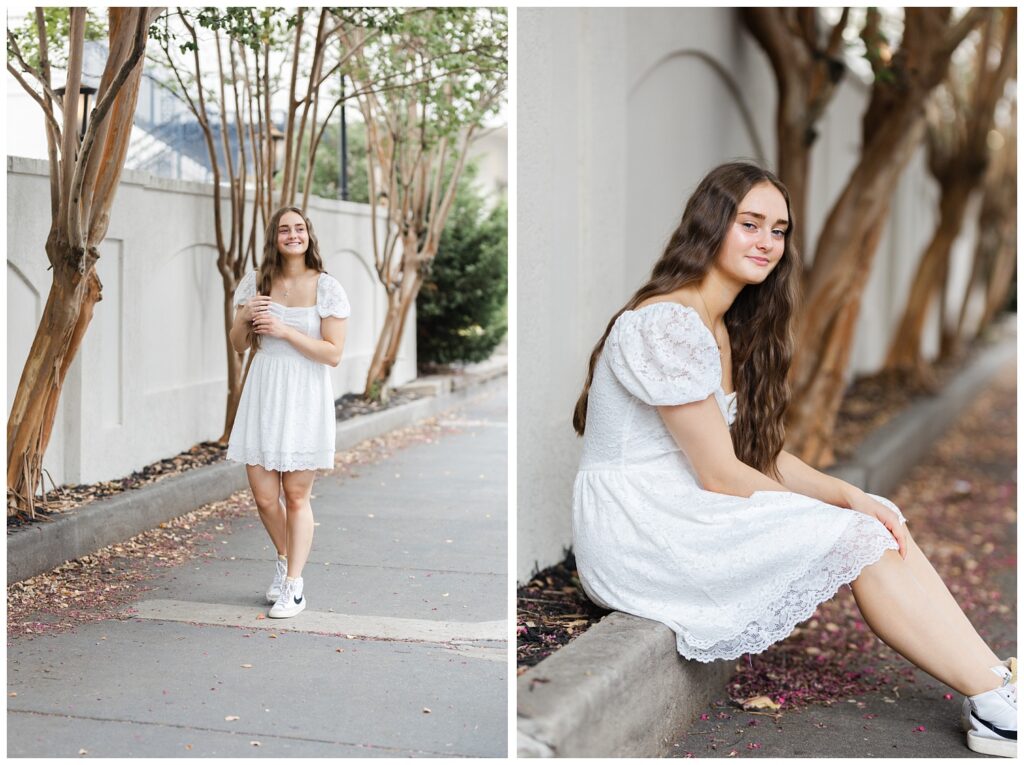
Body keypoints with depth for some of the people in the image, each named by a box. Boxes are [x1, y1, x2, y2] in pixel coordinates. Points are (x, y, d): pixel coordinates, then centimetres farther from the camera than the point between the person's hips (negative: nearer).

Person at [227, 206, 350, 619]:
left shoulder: (327, 287, -6)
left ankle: (293, 587, 12)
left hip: (305, 399, -3)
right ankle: (285, 559, 34)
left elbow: (333, 354, -10)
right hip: (263, 396, 3)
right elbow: (239, 345, 11)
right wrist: (245, 318, -10)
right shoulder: (255, 282, 5)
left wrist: (285, 331, -19)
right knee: (264, 495, 5)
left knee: (296, 495, 2)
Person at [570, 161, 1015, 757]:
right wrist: (841, 511, -9)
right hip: (636, 533, -9)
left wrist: (852, 497, -7)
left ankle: (999, 691, -11)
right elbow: (720, 474, -17)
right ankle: (1000, 707, -11)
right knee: (858, 538, -17)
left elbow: (766, 454, 10)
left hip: (684, 513, 9)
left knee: (881, 523, -8)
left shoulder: (730, 331, 15)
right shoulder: (667, 324, -17)